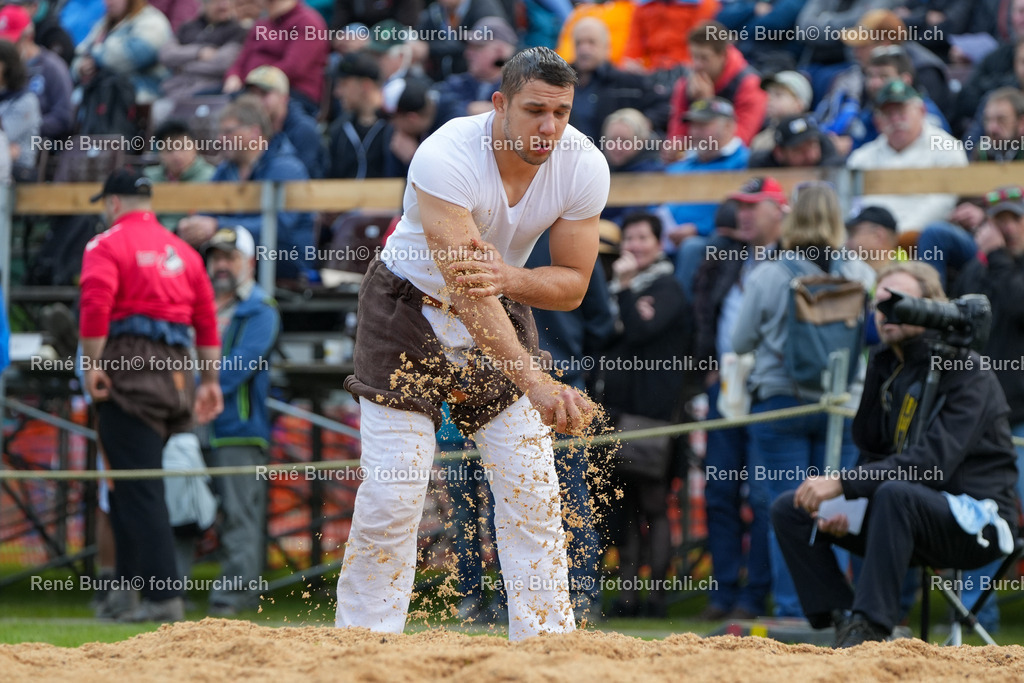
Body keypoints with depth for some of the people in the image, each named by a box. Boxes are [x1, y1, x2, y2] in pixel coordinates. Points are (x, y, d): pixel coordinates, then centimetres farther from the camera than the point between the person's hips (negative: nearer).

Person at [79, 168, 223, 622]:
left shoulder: (108, 244, 0)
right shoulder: (182, 250, 20)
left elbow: (96, 305, -17)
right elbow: (206, 317, 16)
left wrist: (92, 365, -15)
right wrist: (211, 380, 17)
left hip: (128, 367, -7)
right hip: (177, 374, 7)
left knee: (139, 491, -9)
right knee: (133, 486, 15)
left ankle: (163, 596, -17)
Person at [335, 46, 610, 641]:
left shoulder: (583, 167, -18)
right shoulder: (446, 157, -34)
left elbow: (573, 284, -12)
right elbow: (464, 288, -41)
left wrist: (508, 277, -34)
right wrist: (535, 381, -51)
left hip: (503, 312, 4)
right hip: (409, 304, -4)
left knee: (532, 492, -2)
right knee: (392, 494, -8)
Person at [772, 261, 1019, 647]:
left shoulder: (966, 372, -14)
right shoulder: (886, 365, 10)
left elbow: (933, 462, -26)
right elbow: (873, 453, 16)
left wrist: (844, 483, -31)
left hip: (975, 520, -8)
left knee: (896, 494, -39)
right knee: (789, 511, -4)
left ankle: (870, 626, -37)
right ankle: (844, 619, -14)